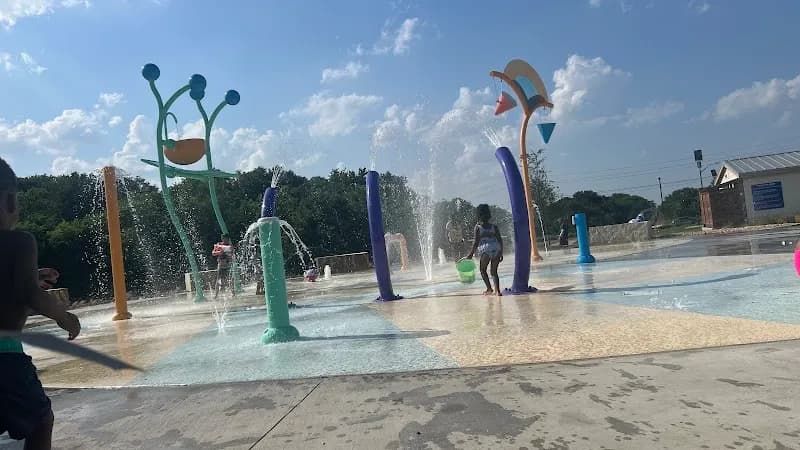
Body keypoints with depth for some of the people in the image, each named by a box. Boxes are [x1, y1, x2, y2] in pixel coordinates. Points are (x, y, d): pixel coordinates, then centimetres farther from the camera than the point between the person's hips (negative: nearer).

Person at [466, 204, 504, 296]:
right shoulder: (494, 226, 14)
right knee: (494, 271, 14)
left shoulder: (478, 227, 4)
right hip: (496, 249, 4)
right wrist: (501, 253, 15)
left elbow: (476, 242, -2)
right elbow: (500, 240, 10)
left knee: (483, 270, 15)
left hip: (486, 249, -4)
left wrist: (471, 253, 4)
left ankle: (489, 288, 2)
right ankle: (497, 290, 0)